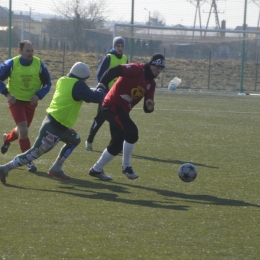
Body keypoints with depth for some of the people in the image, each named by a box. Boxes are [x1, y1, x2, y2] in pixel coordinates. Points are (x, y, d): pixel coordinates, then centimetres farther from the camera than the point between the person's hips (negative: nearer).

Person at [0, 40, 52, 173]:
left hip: (31, 102, 3)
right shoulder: (11, 64, -16)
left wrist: (38, 95, -17)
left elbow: (47, 83, -1)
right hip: (16, 101, -3)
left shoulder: (39, 64, -11)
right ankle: (28, 160, -5)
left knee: (22, 130, 18)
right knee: (23, 130, -16)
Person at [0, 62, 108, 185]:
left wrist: (95, 90, 18)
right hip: (54, 127, -9)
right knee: (34, 153, -5)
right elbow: (96, 98, -14)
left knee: (74, 140, 25)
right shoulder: (77, 85, -14)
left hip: (52, 121, 9)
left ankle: (56, 169, 23)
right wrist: (102, 89, 7)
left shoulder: (63, 81, 10)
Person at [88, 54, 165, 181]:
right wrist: (102, 84, -36)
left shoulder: (151, 83, 10)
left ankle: (96, 169, 26)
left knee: (117, 144, 12)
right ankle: (126, 166, -9)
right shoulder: (137, 69, -14)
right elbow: (113, 71, -25)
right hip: (112, 106, -9)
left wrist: (149, 106, -17)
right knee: (131, 131, -24)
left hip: (122, 110, 9)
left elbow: (146, 108, 6)